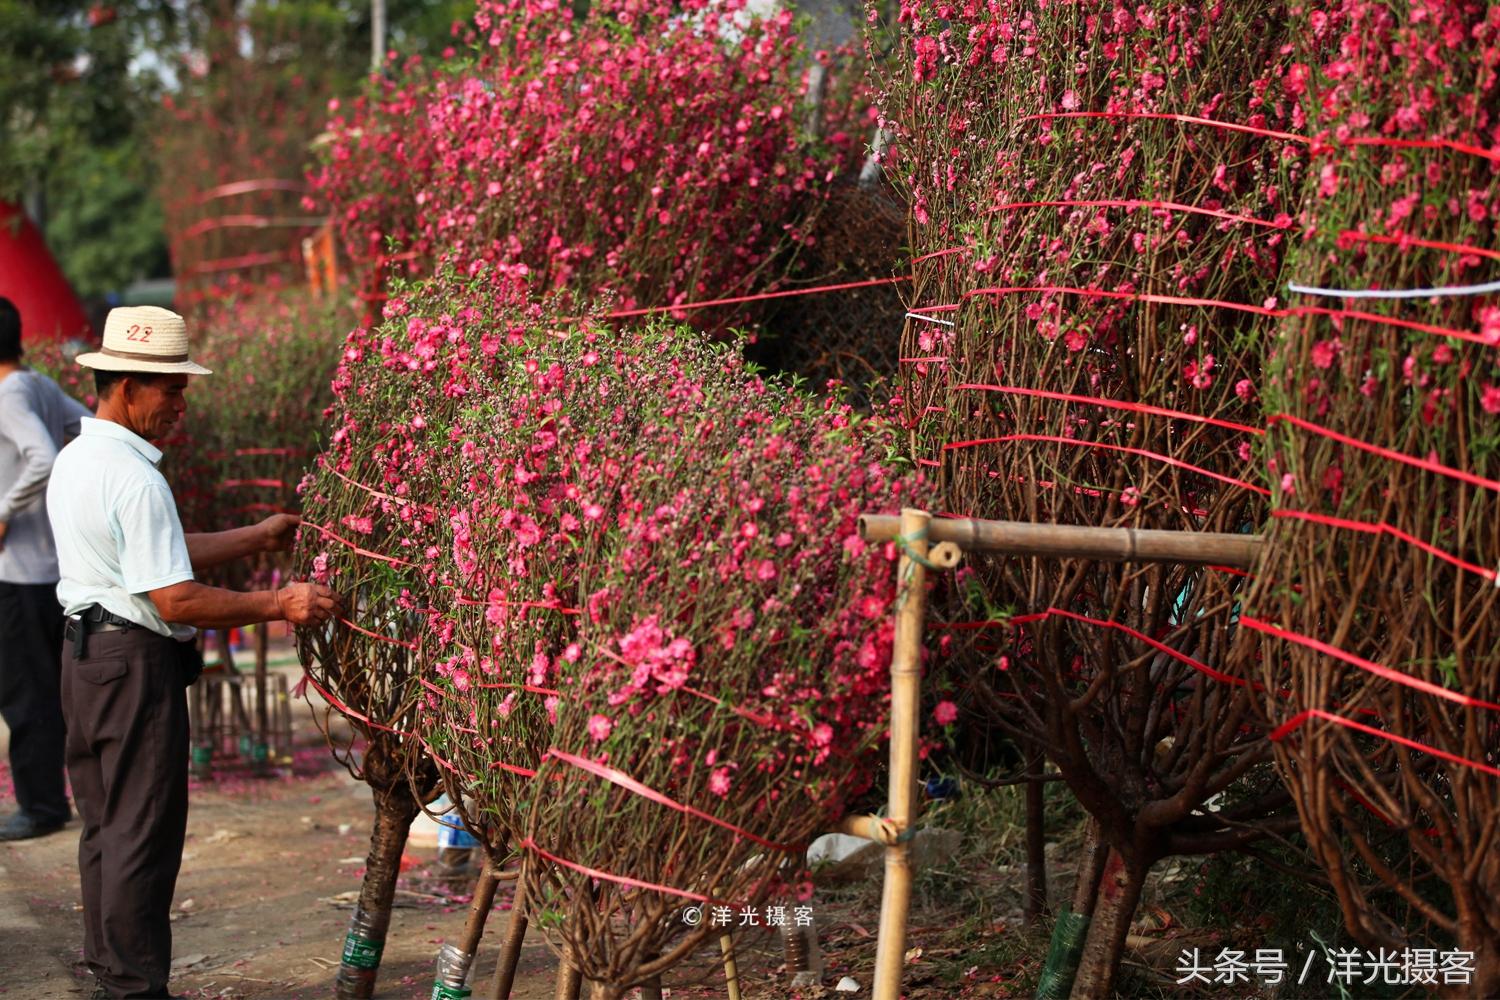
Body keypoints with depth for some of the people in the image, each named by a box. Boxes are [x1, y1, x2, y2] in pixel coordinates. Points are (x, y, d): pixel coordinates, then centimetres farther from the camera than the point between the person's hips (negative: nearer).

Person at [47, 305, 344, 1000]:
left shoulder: (75, 459, 11)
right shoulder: (134, 479, -21)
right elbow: (175, 600, -23)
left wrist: (258, 537, 16)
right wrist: (277, 605, -18)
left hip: (84, 651, 10)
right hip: (135, 663, -10)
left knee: (104, 825, 17)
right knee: (144, 833, -2)